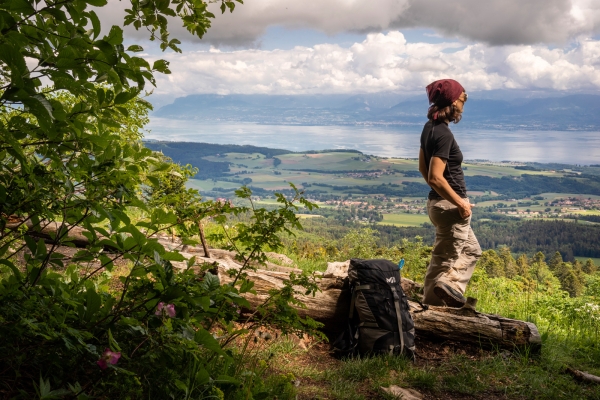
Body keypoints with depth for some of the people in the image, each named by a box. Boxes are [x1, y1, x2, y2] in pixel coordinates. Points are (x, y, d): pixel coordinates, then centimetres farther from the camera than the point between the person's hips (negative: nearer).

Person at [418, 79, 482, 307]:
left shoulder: (430, 127, 7)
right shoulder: (443, 134, -21)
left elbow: (423, 168, 15)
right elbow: (436, 177, -27)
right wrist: (460, 203, -18)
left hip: (438, 203, 9)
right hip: (451, 205, -9)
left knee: (471, 250, 20)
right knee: (443, 260, 3)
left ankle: (449, 285, 11)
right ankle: (431, 308, 8)